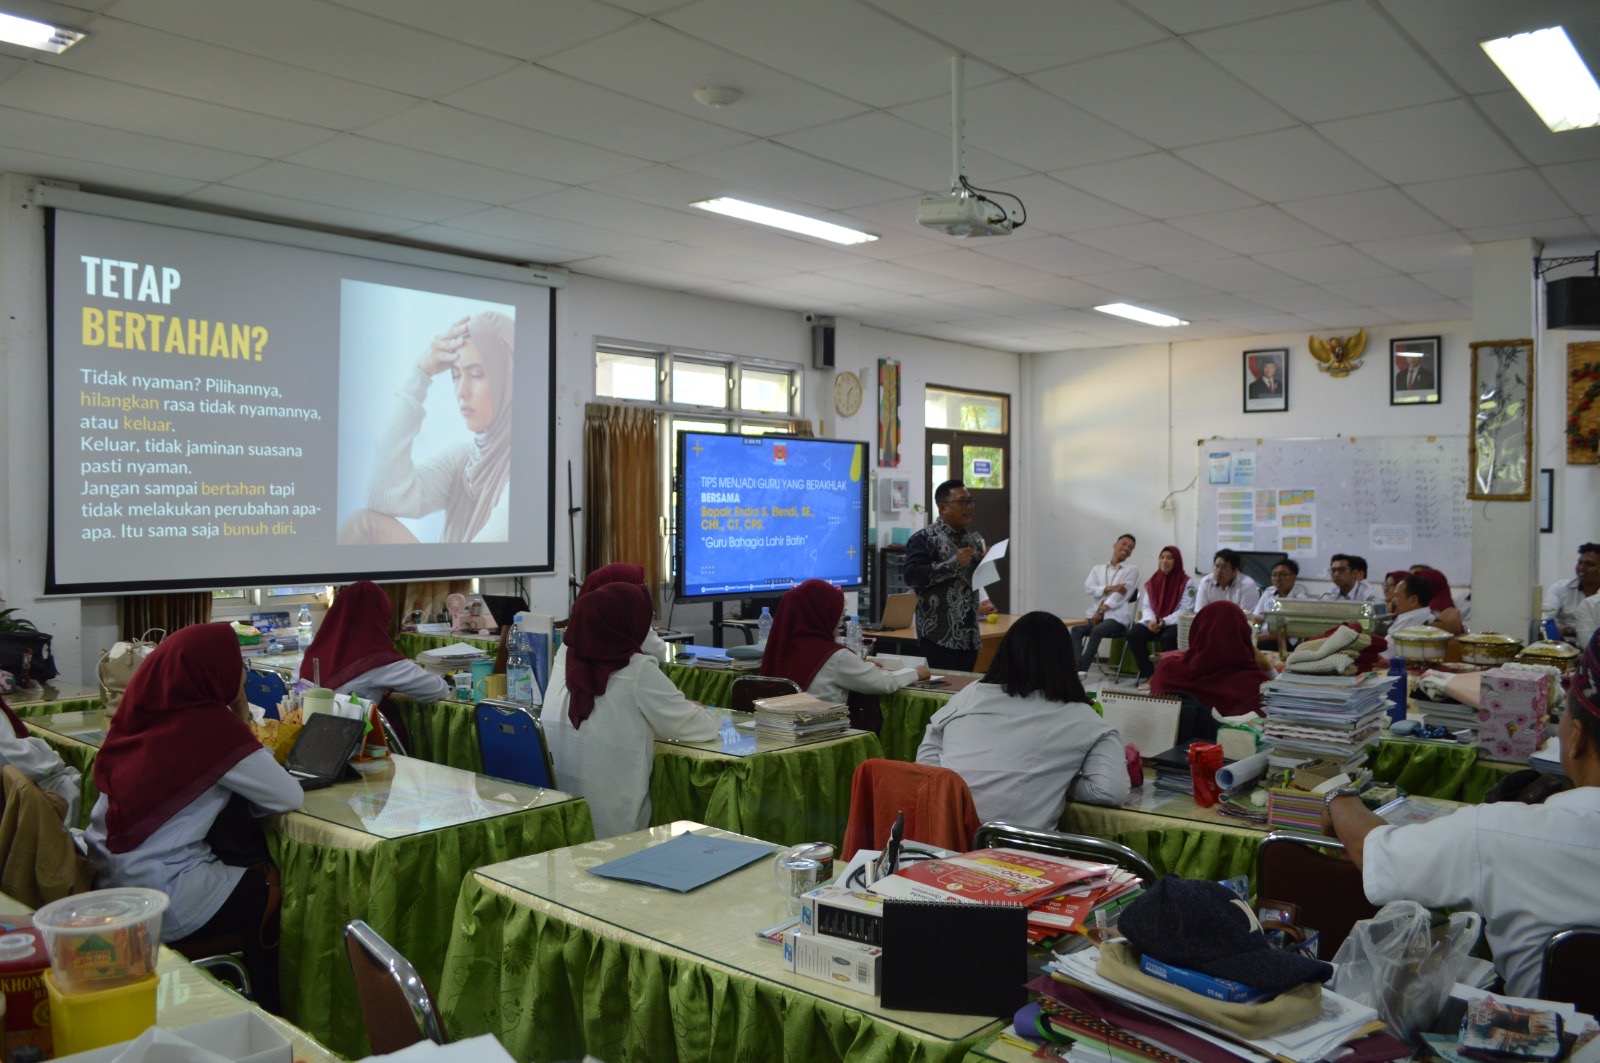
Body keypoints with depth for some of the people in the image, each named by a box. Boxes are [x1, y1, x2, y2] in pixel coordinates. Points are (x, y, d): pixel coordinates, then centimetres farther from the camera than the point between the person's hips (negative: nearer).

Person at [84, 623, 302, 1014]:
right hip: (162, 900, -7)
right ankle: (267, 1015, 30)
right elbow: (289, 797, -13)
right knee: (280, 893, 13)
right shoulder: (211, 726, -20)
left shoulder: (141, 712, 0)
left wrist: (238, 719, 5)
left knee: (257, 871, 20)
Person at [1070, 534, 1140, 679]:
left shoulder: (1132, 570, 8)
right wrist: (1110, 588, -13)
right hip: (1097, 614, 4)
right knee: (1077, 629, -24)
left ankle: (1083, 668, -33)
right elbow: (1088, 588, 2)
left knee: (1096, 631, -33)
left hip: (1118, 616, -4)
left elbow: (1121, 595, -5)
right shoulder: (1098, 569, 19)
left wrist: (1101, 611, -14)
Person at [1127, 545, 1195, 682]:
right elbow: (1146, 606, 9)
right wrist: (1150, 620, -13)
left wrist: (1165, 621, -20)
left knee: (1168, 638, -37)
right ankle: (1147, 673, -13)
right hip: (1154, 623, 4)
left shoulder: (1186, 583, -3)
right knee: (1134, 634, -23)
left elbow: (1185, 610, -9)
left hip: (1176, 623, -4)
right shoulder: (1153, 581, 12)